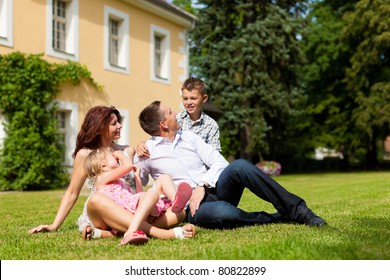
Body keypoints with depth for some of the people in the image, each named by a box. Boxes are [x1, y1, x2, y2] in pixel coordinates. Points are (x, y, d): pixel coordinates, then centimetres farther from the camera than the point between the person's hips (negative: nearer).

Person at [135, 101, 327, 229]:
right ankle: (279, 217, -19)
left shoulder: (188, 137, 15)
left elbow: (219, 162, 6)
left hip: (215, 190, 4)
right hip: (193, 207, -4)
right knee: (222, 212, -41)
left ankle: (297, 210, -27)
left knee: (239, 166, -29)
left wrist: (202, 186, -12)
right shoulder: (147, 151, 3)